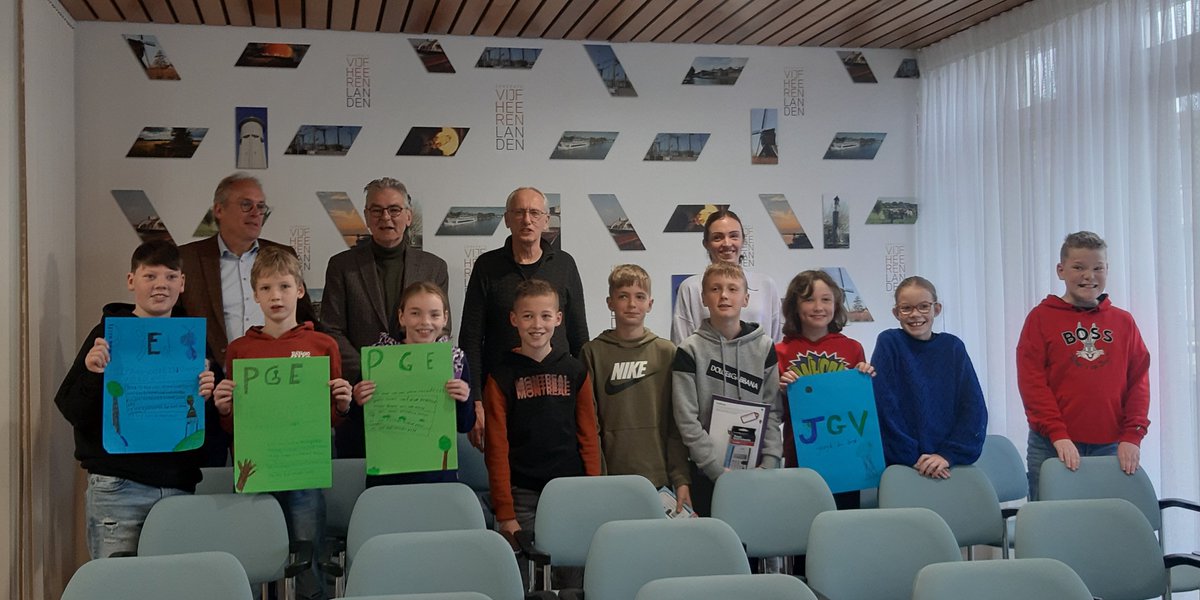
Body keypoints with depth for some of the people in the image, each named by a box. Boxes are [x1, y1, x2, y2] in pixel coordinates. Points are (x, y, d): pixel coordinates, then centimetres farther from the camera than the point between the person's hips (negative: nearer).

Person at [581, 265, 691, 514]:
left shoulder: (667, 352, 5)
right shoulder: (594, 352, 3)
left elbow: (677, 424, 4)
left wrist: (682, 479, -2)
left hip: (658, 477, 1)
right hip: (610, 477, -1)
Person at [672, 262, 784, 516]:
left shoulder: (764, 347, 5)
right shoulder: (690, 350, -3)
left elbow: (774, 411, 5)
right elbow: (687, 420, -7)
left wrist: (769, 463, -7)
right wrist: (719, 468, -13)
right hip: (708, 473, -2)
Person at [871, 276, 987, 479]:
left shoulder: (953, 347, 5)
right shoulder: (888, 343, -3)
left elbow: (974, 408, 0)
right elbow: (885, 409, -10)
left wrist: (948, 455, -11)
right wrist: (914, 458, -13)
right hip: (902, 466, -2)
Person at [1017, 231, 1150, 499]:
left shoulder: (1123, 321, 11)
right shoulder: (1041, 317, 1)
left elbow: (1139, 381, 8)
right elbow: (1032, 381, -5)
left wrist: (1132, 436, -3)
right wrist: (1058, 435, -13)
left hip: (1111, 448, 3)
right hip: (1053, 448, -2)